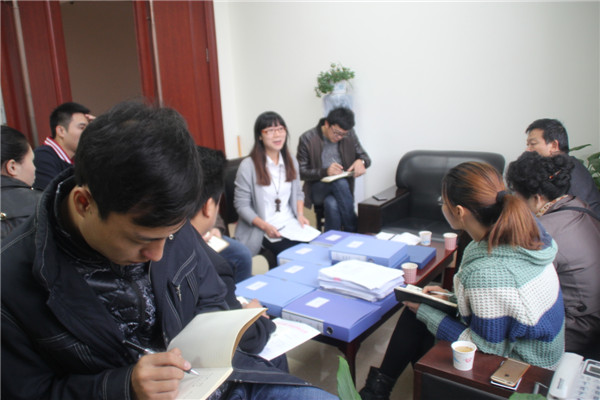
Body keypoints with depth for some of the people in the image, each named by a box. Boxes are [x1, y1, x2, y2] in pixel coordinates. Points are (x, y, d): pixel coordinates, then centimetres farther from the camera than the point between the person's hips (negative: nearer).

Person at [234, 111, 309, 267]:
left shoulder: (291, 161, 10)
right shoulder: (248, 166, -9)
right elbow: (241, 205, -8)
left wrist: (300, 215, 0)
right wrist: (265, 226, -18)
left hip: (291, 225, 6)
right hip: (263, 232, -6)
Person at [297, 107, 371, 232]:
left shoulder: (350, 135, 0)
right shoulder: (307, 139, -10)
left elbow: (365, 157, 8)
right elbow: (301, 172, -9)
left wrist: (361, 161, -18)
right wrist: (325, 171, -26)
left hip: (340, 189, 3)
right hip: (317, 190, -2)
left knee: (332, 204, -33)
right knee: (340, 182, -33)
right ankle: (353, 231, -23)